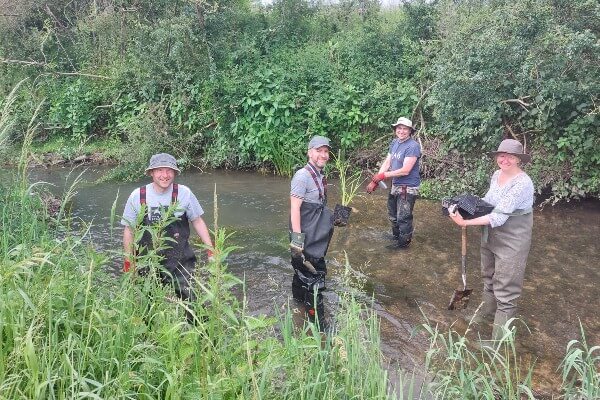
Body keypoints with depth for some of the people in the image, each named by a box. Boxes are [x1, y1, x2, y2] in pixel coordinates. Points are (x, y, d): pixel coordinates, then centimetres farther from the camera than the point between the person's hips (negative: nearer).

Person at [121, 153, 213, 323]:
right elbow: (129, 230, 4)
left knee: (190, 301, -3)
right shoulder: (137, 196, -6)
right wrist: (128, 261, 6)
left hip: (180, 262, -1)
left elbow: (197, 221, 3)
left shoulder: (184, 193, -8)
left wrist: (211, 250, 0)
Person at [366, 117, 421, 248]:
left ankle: (404, 242, 26)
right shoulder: (394, 142, 3)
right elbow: (387, 162, 3)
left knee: (403, 217, 6)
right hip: (395, 186, 8)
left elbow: (405, 171, -25)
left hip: (408, 188, -8)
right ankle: (395, 236, 45)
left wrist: (383, 175, -19)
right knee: (393, 214, 24)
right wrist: (375, 180, -7)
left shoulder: (413, 146, -21)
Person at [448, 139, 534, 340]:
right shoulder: (496, 175, -1)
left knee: (505, 288, 0)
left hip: (511, 240, -8)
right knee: (489, 276, 26)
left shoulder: (522, 183, -25)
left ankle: (500, 335, 11)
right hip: (490, 235, 8)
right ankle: (488, 310, 50)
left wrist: (465, 222, -34)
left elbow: (499, 216, -31)